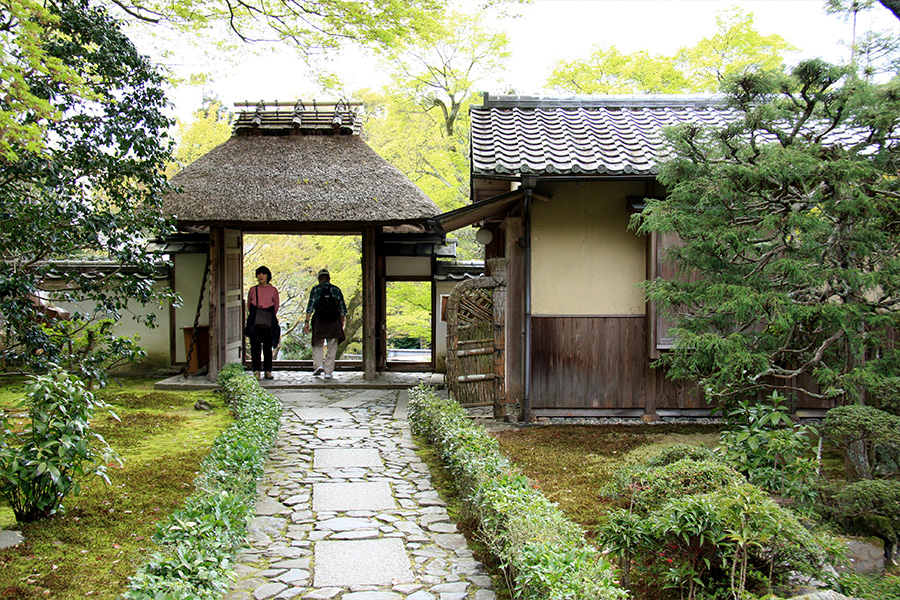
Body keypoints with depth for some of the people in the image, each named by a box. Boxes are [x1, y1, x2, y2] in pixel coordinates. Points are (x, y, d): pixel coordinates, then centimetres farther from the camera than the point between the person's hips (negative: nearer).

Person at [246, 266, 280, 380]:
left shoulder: (273, 290, 6)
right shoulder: (253, 290, 10)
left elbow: (276, 306, 13)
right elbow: (249, 305, 18)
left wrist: (270, 316, 7)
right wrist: (255, 315, 8)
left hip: (268, 322, -1)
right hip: (255, 322, 1)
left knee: (268, 347, 2)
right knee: (255, 346, -3)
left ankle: (268, 371, 8)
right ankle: (256, 371, 1)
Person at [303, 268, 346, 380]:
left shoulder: (315, 290, 5)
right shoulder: (336, 290, 9)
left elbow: (310, 307, -4)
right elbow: (343, 309, 7)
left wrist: (307, 322, -4)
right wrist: (342, 323, 14)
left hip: (319, 321, 0)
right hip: (334, 321, 1)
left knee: (318, 345, 14)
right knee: (332, 348, 4)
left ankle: (318, 365, -5)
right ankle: (328, 372, 1)